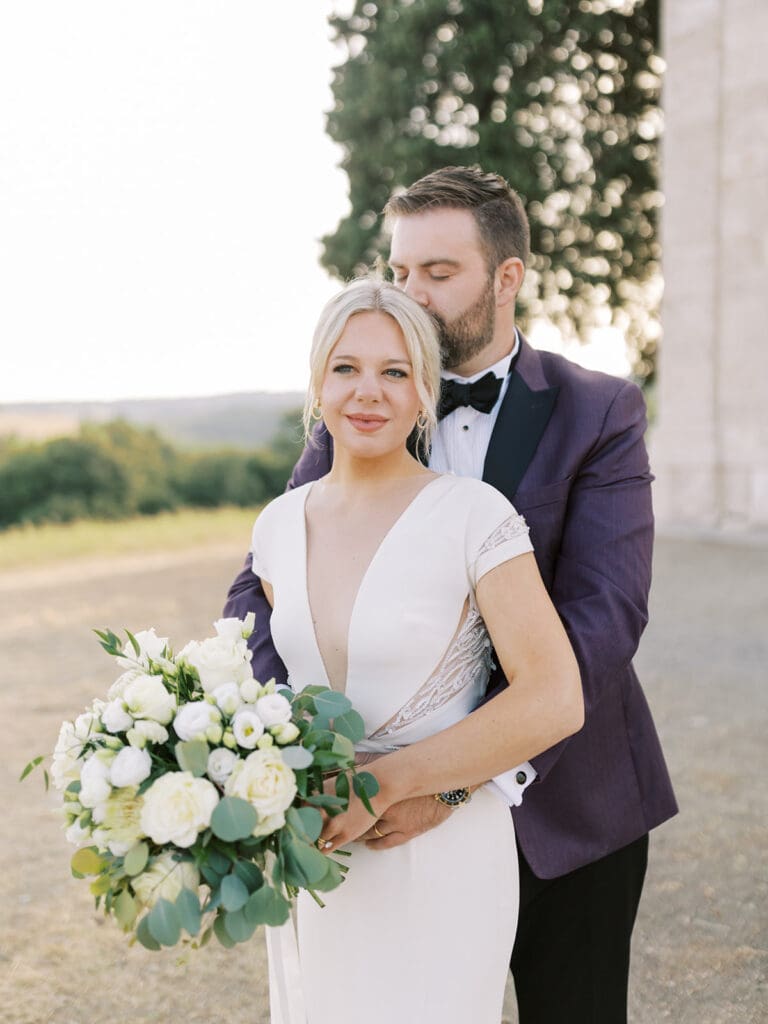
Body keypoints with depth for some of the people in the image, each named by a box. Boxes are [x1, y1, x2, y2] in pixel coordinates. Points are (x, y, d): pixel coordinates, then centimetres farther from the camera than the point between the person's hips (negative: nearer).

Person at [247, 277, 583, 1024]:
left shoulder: (473, 515, -15)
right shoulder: (279, 524, 2)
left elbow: (554, 701, -20)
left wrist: (383, 783, -23)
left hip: (439, 857, -5)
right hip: (312, 856, 5)